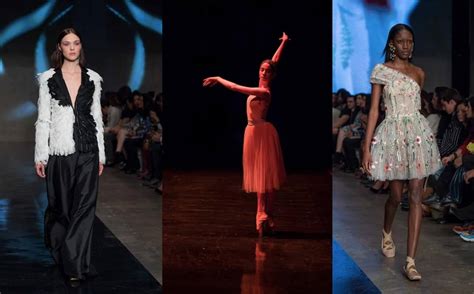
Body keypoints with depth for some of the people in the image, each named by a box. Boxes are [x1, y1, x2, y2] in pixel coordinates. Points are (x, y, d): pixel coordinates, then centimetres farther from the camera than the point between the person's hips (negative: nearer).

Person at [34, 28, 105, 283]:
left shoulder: (92, 78, 8)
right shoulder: (49, 79, 3)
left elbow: (97, 117, 10)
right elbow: (43, 119, 2)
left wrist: (101, 155, 8)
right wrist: (40, 156, -3)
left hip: (87, 150, 1)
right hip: (59, 150, -1)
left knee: (84, 207, -4)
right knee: (60, 205, 8)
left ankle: (75, 264, 1)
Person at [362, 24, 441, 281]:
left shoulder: (419, 73, 10)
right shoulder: (381, 71, -1)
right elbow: (374, 110, -4)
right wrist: (367, 148, -10)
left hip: (418, 133, 3)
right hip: (393, 134, -3)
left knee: (416, 196, -5)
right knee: (396, 195, 6)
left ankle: (410, 262, -5)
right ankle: (387, 234, 42)